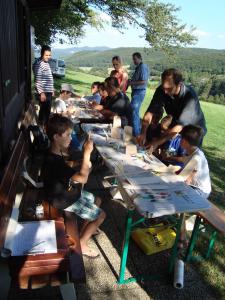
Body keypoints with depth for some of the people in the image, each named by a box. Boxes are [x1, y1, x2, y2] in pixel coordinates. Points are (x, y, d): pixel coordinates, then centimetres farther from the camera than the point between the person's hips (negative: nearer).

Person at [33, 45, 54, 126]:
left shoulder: (46, 63, 15)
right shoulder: (38, 64, -14)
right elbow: (37, 80, -20)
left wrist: (52, 90, 22)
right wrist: (41, 93, -24)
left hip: (48, 91, 9)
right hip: (43, 92, -9)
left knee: (47, 111, 15)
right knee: (44, 112, -3)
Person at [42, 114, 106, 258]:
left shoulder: (56, 153, -6)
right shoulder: (53, 162, -37)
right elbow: (82, 178, -37)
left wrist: (83, 164, -2)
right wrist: (87, 152, -34)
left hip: (69, 192, 9)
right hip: (65, 201, -9)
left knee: (97, 200, 22)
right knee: (101, 215, 0)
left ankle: (84, 230, 35)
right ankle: (81, 244, 15)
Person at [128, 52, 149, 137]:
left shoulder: (142, 67, -15)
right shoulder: (138, 67, 16)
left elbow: (143, 81, -23)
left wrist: (132, 83, -18)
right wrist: (131, 81, 6)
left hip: (139, 92, -10)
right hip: (136, 91, 10)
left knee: (134, 111, -8)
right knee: (135, 111, 17)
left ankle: (136, 132, -1)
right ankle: (138, 130, 29)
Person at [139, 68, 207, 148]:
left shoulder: (190, 96, -34)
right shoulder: (161, 90, -20)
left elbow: (179, 126, -41)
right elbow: (150, 112, -23)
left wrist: (158, 142, -46)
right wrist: (143, 133, -37)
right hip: (174, 128, 4)